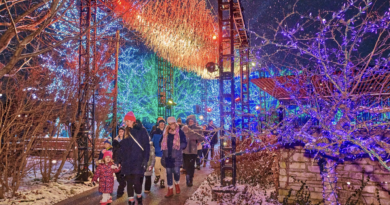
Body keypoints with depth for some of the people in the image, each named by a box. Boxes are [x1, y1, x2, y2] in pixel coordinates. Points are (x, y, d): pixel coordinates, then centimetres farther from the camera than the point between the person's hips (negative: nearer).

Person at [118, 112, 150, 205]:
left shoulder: (142, 131, -4)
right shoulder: (126, 131, 12)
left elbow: (146, 146, -7)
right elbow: (122, 146, 13)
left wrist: (145, 160, -14)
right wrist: (120, 159, 9)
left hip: (138, 160, -5)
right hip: (127, 161, 5)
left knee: (136, 181, -8)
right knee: (129, 182, 6)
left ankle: (139, 197, 20)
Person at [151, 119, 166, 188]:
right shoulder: (154, 133, 1)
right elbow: (151, 142, 6)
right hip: (157, 153, 0)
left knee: (163, 168, 4)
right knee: (156, 167, -1)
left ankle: (162, 180, 18)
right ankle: (157, 175, 30)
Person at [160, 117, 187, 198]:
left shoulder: (180, 132, -3)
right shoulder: (166, 132, 8)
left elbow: (184, 144, -3)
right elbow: (161, 142, 18)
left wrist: (178, 145, -18)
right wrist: (164, 147, 2)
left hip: (176, 156, -3)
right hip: (167, 155, 3)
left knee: (176, 172, 0)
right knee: (168, 173, 6)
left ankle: (177, 184, 31)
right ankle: (170, 190, 17)